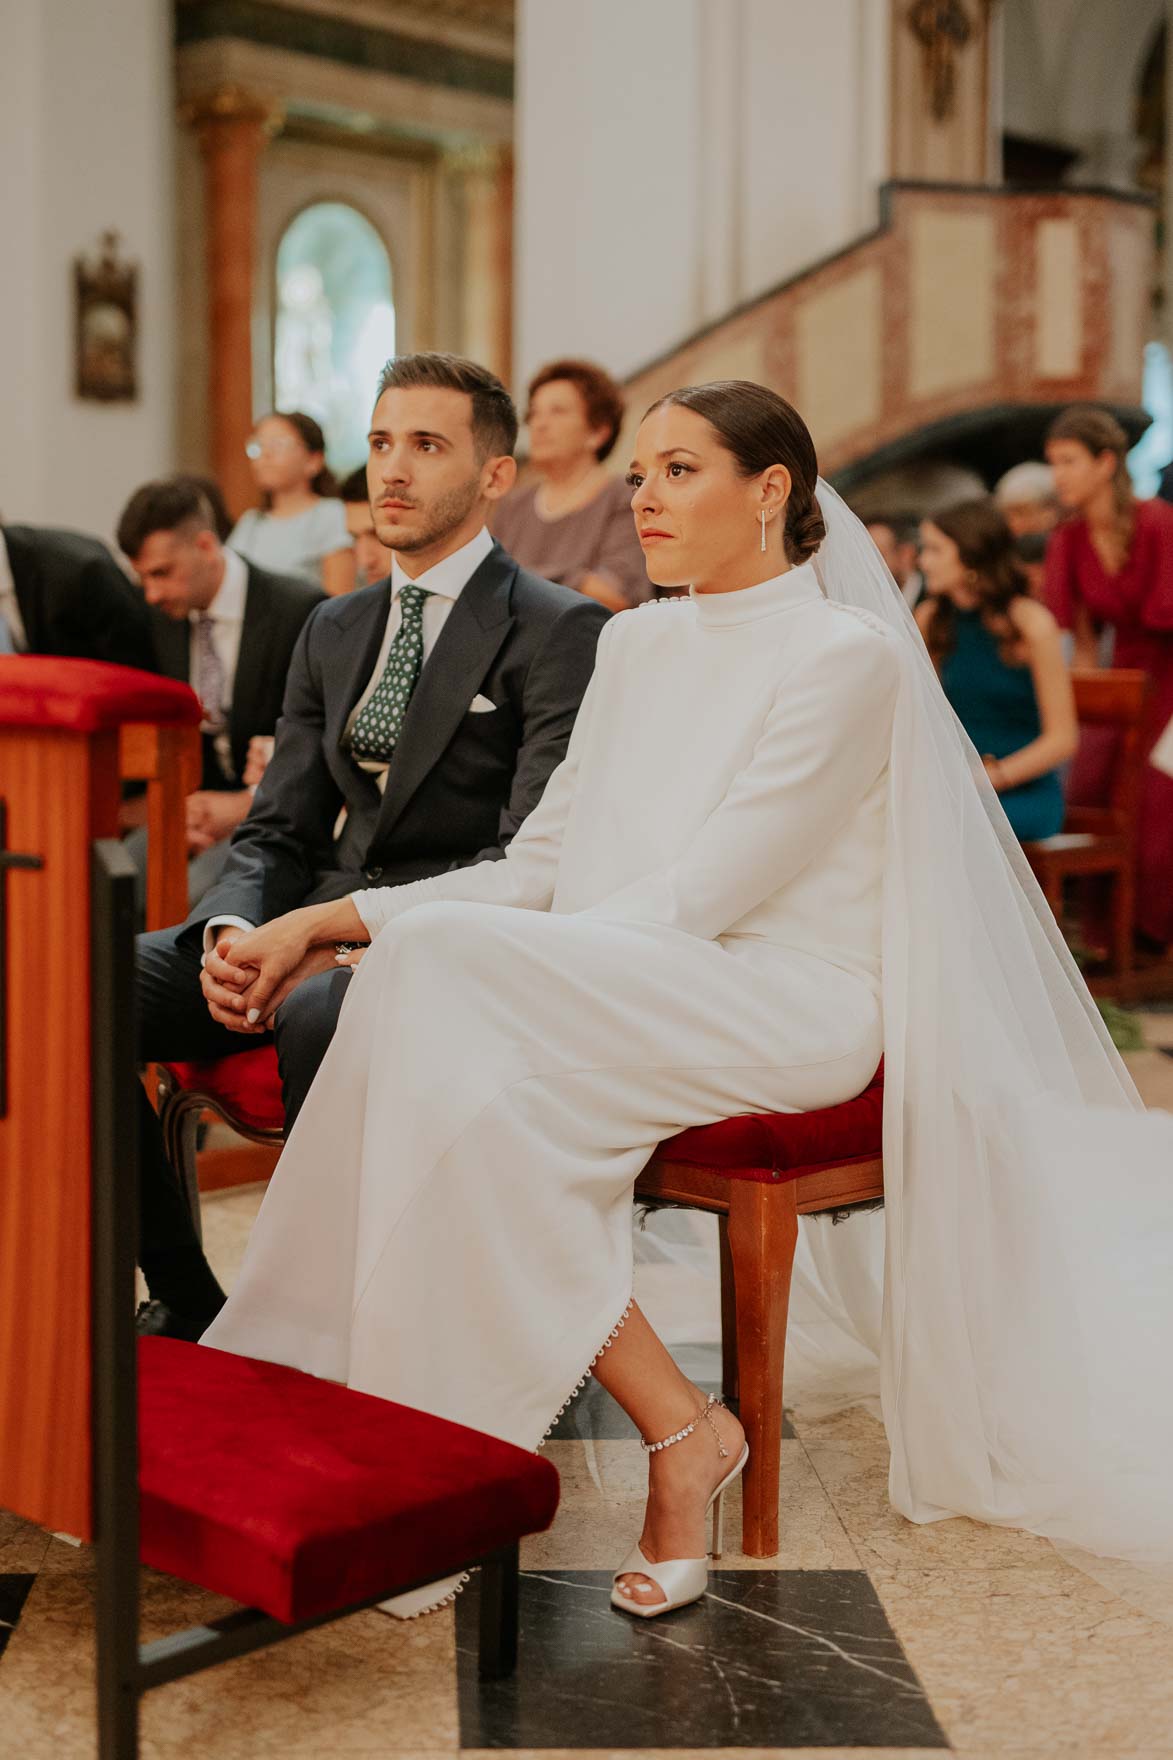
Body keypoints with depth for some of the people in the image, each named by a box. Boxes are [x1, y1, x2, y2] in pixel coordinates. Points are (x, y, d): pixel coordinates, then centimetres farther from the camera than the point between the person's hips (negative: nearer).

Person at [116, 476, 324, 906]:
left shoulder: (300, 610, -13)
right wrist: (182, 806, -6)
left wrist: (245, 805, -16)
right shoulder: (165, 615, 7)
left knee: (196, 891, -31)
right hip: (201, 802, 6)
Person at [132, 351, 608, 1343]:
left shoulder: (560, 631, -3)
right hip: (317, 930, 7)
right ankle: (183, 1303, -3)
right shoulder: (333, 631, 19)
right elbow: (278, 829, 15)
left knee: (322, 1014, -39)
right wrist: (230, 928, -9)